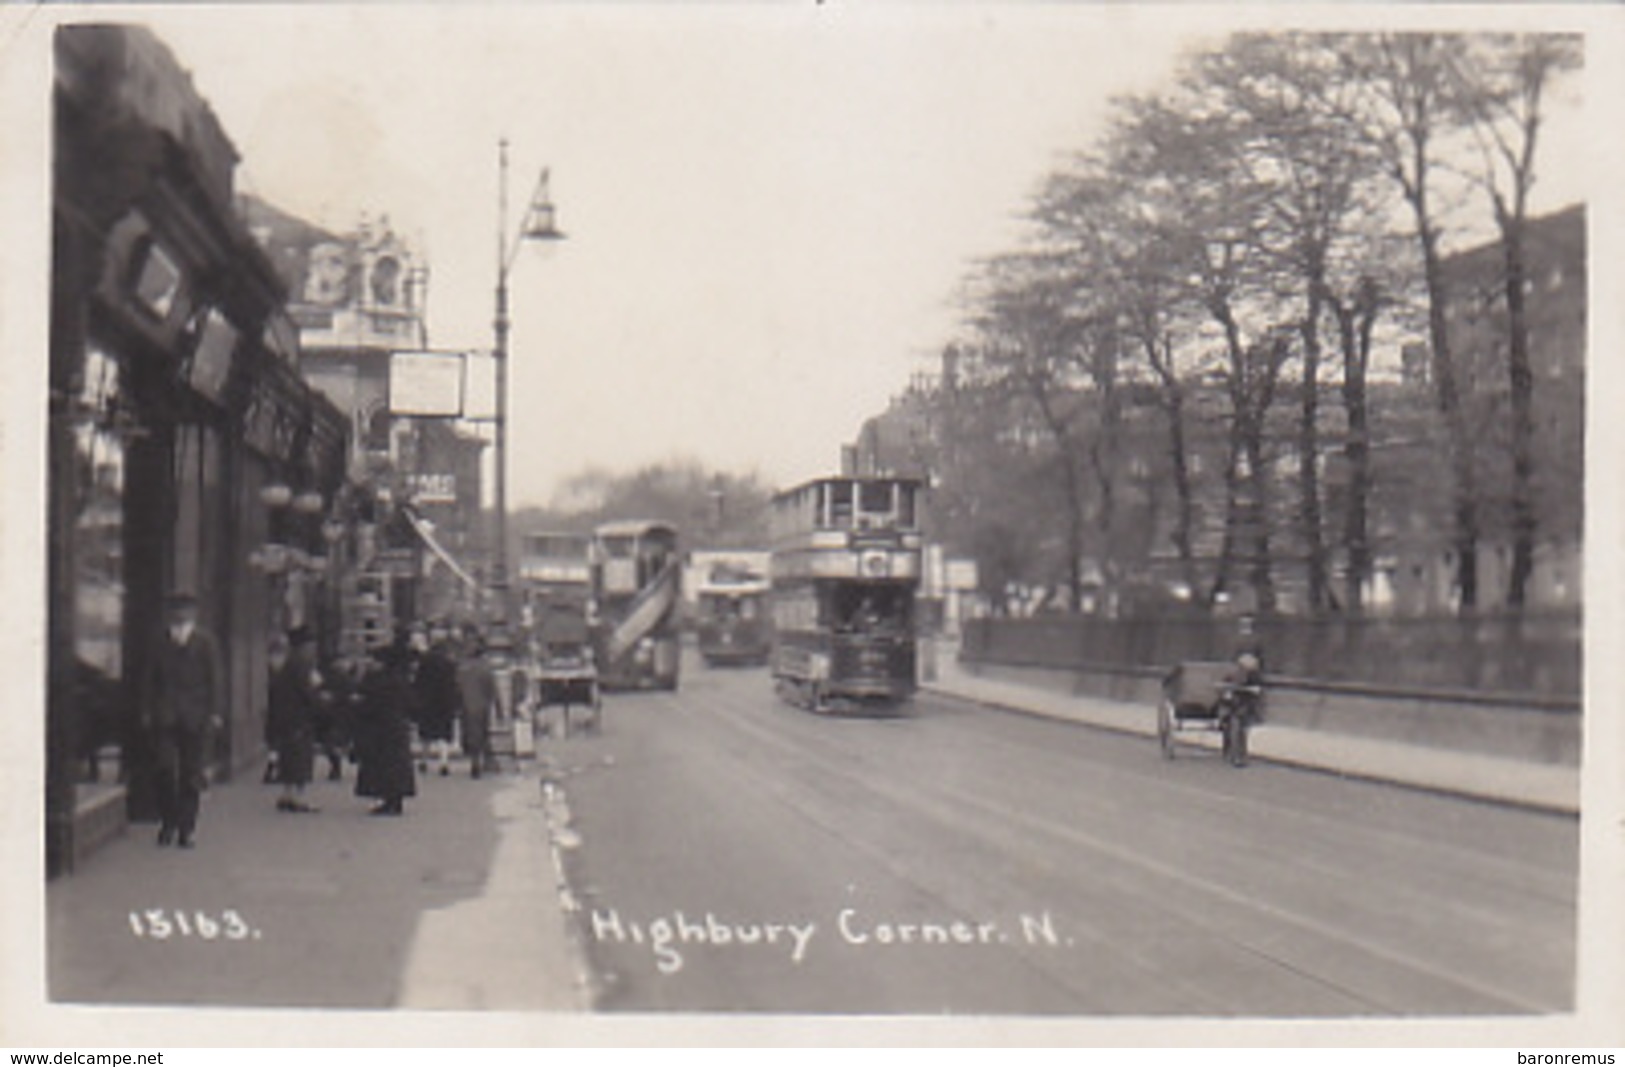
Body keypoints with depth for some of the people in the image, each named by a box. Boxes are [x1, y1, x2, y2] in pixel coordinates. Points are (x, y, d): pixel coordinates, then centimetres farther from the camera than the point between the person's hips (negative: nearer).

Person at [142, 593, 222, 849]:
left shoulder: (205, 643, 0)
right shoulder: (162, 643, 5)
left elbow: (214, 680, 1)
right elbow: (152, 680, 11)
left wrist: (213, 713, -5)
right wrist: (148, 711, 5)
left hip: (195, 719, -1)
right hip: (165, 718, 1)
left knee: (191, 775, 3)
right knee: (166, 770, -4)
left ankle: (187, 827, 10)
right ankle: (168, 823, 11)